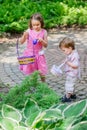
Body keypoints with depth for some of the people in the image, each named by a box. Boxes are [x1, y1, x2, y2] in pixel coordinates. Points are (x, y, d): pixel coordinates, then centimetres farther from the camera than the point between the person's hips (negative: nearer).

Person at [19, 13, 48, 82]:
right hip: (29, 54, 0)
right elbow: (21, 42, -5)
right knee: (30, 72, 8)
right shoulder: (29, 31, -8)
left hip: (39, 55, 0)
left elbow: (46, 45, 0)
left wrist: (42, 41, -21)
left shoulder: (44, 32, -6)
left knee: (41, 72, 7)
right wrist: (24, 35, -24)